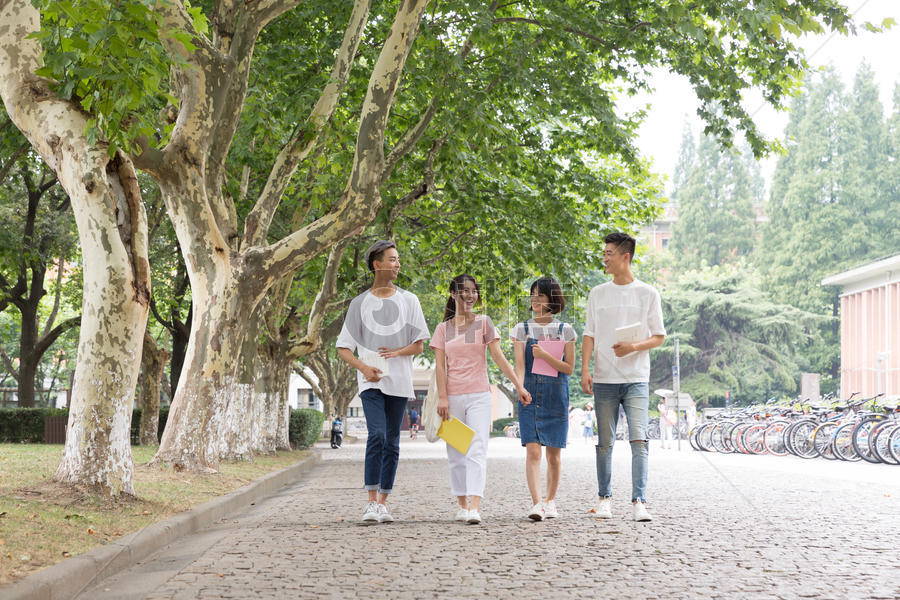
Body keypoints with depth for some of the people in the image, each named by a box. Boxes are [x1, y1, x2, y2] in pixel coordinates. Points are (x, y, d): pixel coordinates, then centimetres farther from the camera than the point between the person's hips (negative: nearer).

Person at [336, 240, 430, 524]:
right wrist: (364, 367, -12)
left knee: (392, 444, 4)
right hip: (371, 382, -2)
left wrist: (398, 352, -8)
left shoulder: (408, 300, 11)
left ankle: (384, 502, 12)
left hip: (399, 382, 2)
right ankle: (372, 502, -18)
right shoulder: (360, 303, 6)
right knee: (377, 435, -19)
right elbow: (343, 348, 6)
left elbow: (419, 344, 10)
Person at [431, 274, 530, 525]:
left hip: (479, 395, -2)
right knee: (456, 453, 6)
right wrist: (442, 398, -6)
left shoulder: (483, 323, 6)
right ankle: (462, 504, 18)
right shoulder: (443, 328, 9)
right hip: (453, 396, 2)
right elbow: (440, 365, 4)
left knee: (477, 450, -13)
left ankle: (475, 507, -21)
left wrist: (519, 385, -5)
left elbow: (498, 357, 3)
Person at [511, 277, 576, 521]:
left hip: (556, 395, 0)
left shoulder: (565, 331, 6)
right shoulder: (522, 329, 8)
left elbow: (569, 368, 1)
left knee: (554, 454, 5)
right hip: (530, 393, 0)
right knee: (533, 451, -12)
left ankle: (550, 501, 19)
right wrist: (520, 389, -18)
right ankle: (536, 503, -17)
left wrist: (545, 356, -12)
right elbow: (519, 364, -1)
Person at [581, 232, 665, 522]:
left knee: (638, 439, -12)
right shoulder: (597, 294, 11)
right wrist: (585, 370, -2)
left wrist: (633, 347, -14)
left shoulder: (647, 293, 4)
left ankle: (638, 502, -12)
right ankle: (604, 498, 17)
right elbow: (589, 335, 10)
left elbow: (659, 336, 5)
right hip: (604, 380, 2)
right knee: (605, 442, 6)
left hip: (636, 379, -2)